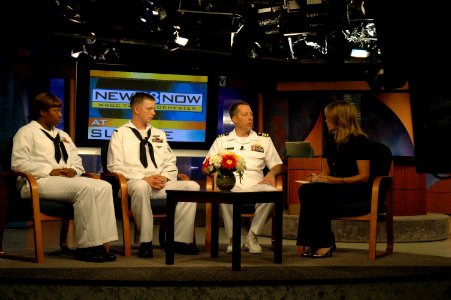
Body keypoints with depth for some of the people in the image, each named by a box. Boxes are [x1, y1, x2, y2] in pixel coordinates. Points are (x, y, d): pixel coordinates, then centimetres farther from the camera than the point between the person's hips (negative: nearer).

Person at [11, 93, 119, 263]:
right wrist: (50, 172, -15)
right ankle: (86, 247, -29)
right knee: (85, 188, -33)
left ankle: (102, 243, -27)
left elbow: (77, 160, 24)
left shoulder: (62, 135, 28)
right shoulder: (26, 132, 5)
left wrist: (74, 170, -1)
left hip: (68, 180, 7)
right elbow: (18, 164, -8)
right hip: (38, 182, -7)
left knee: (104, 187, -20)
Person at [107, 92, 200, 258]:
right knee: (141, 187, -41)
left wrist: (165, 177, -4)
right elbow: (115, 166, -3)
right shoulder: (120, 134, 9)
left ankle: (180, 240, -19)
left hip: (162, 184, 5)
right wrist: (144, 178, -14)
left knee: (192, 186, -20)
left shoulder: (159, 134, 25)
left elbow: (170, 163, 21)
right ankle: (145, 242, -30)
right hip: (135, 182, -5)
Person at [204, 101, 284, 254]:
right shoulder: (222, 141, 20)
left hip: (255, 184, 1)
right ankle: (233, 237, -19)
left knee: (271, 192, -34)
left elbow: (278, 165, 20)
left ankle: (252, 236, -17)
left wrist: (272, 173, -3)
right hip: (231, 184, -1)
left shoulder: (264, 139, 23)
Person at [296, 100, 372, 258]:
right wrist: (317, 178, -6)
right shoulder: (331, 140, 13)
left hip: (356, 191, -7)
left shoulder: (360, 141, -9)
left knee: (312, 193, -31)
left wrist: (336, 180, -24)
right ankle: (310, 242, -23)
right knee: (305, 190, -25)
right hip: (335, 187, 7)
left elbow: (364, 177, -14)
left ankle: (325, 243, -20)